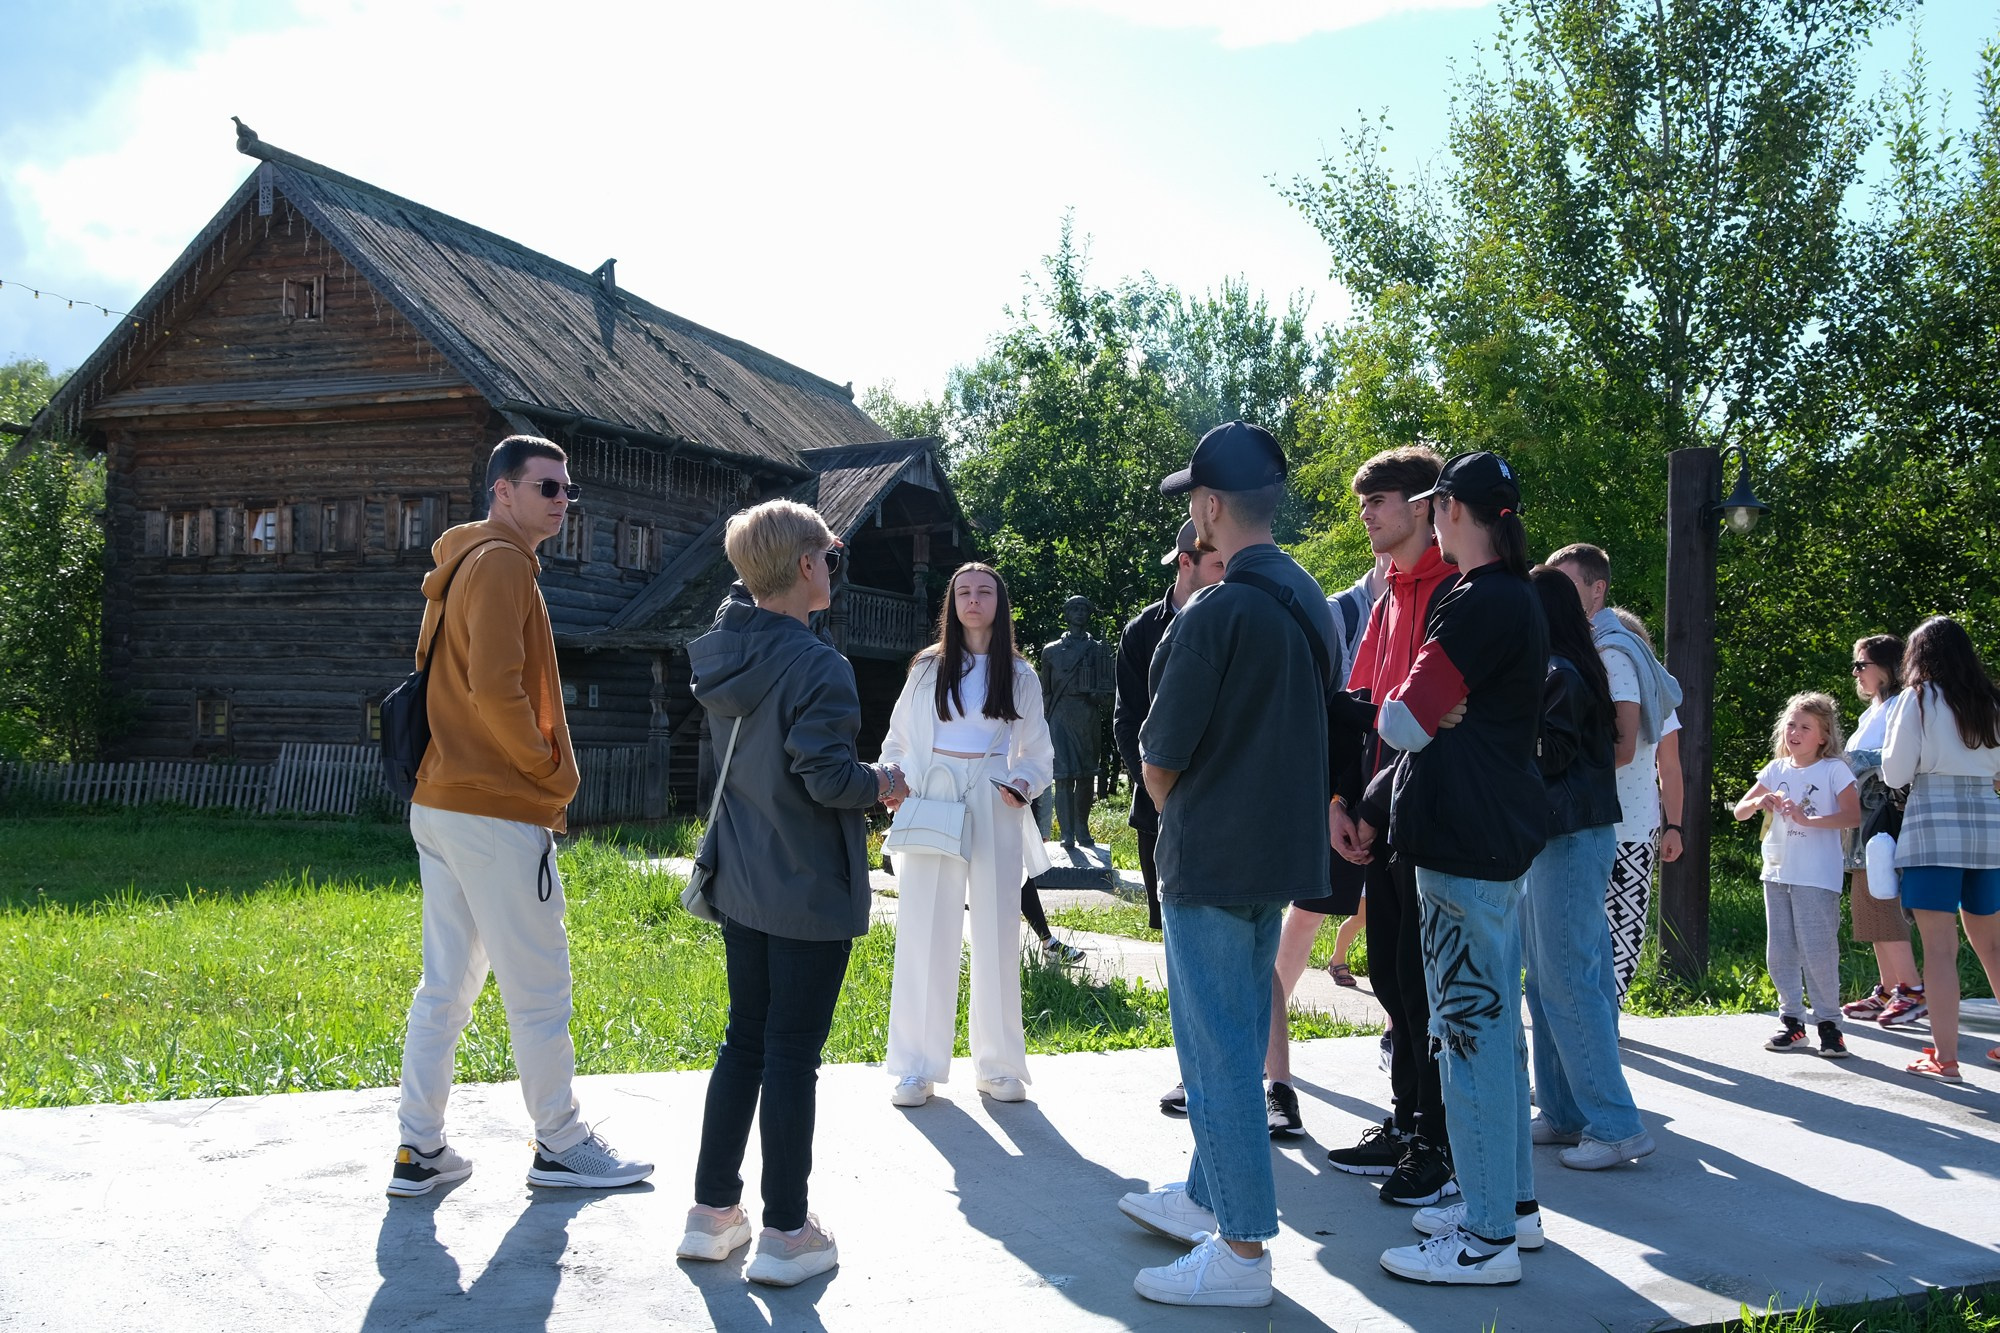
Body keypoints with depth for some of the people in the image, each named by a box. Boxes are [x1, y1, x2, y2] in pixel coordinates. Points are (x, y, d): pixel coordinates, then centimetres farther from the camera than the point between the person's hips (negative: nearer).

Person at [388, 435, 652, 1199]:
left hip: (440, 802, 10)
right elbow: (495, 690, -22)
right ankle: (560, 1145, 12)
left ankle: (419, 1150, 17)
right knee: (539, 990, 1)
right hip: (498, 812, -10)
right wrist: (552, 771, -10)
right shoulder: (501, 563, -13)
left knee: (446, 983, 12)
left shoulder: (464, 564, 18)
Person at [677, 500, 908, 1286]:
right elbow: (825, 776, -21)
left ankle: (713, 1211, 25)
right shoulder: (818, 667, -20)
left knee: (743, 1042, 17)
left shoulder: (721, 655, 3)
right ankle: (784, 1234, 11)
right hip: (810, 894, -8)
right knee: (793, 1054, 1)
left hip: (742, 887, 8)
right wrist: (883, 785, -5)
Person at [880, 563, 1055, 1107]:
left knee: (997, 934, 2)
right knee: (925, 935, 0)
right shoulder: (927, 668, 10)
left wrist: (1023, 784, -8)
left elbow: (1039, 753, 12)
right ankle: (918, 1067, 9)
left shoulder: (1019, 676, 10)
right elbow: (898, 740, 14)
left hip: (995, 812, 0)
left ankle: (998, 1064, 14)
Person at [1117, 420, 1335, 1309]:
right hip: (1281, 852, 9)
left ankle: (1241, 1251, 6)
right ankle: (1208, 1197, 32)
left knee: (1217, 1046, -1)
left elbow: (1160, 762, -15)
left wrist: (1175, 822, 5)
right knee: (1233, 1034, 19)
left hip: (1213, 861, -9)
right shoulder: (1308, 599, 7)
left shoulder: (1215, 614, -20)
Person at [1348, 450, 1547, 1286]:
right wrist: (1374, 808, 17)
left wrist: (1378, 705, 4)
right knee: (1493, 1022, 16)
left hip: (1464, 845, -10)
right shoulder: (1513, 601, 16)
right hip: (1499, 838, 10)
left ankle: (1487, 1237, 2)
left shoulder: (1481, 604, -16)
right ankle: (1511, 1202, 26)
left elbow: (1407, 720, -19)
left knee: (1471, 1028, -5)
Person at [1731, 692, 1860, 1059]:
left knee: (1818, 950, -7)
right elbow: (1740, 811, 12)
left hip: (1818, 877, -6)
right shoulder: (1776, 770, 10)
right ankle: (1792, 1021, 17)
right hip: (1777, 873, 6)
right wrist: (1759, 802, -9)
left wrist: (1807, 820, -23)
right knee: (1779, 952, 8)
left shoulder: (1833, 769, -4)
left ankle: (1828, 1022, 6)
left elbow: (1853, 815, -15)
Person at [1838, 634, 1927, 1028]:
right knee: (1869, 903, 9)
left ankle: (1913, 990, -8)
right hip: (1865, 816, 10)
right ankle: (1887, 991, 12)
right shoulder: (1870, 713, 22)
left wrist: (1851, 759, -17)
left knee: (1880, 901, -12)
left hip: (1884, 815, -10)